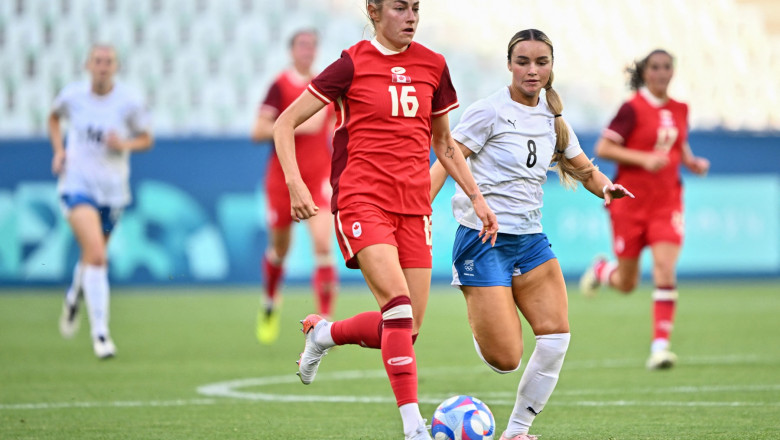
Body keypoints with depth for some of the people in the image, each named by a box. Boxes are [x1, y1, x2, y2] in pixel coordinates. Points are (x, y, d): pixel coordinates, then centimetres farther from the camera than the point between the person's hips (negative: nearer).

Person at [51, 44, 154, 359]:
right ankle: (99, 332, -17)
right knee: (97, 255, -20)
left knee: (92, 257, 17)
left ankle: (74, 297, 52)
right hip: (77, 184, -2)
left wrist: (125, 144, -15)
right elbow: (54, 117, 19)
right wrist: (58, 150, 5)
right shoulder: (72, 95, -2)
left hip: (112, 190, 2)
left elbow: (146, 138, 6)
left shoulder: (129, 102, -6)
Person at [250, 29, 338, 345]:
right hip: (283, 179, -2)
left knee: (323, 244, -15)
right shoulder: (281, 86, -7)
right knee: (279, 249, 11)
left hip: (319, 177, 2)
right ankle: (270, 302, 40)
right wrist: (298, 125, -22)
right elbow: (258, 131, -15)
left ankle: (325, 319, -14)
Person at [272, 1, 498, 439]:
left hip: (413, 205, 5)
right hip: (362, 201, -5)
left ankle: (325, 333, 29)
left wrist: (477, 197, 14)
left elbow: (444, 144, 22)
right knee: (399, 303, -23)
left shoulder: (433, 66, 10)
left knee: (408, 327, 0)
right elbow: (285, 124, -1)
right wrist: (295, 184, -14)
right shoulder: (353, 65, -3)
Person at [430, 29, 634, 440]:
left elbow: (583, 168, 19)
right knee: (505, 360, -12)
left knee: (556, 336, -10)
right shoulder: (490, 111, -9)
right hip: (483, 238, -6)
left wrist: (606, 187, -5)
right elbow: (444, 163, -13)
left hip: (530, 239, 6)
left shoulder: (552, 117, 10)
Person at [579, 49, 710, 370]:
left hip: (667, 202, 3)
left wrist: (692, 162, 4)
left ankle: (660, 345, -14)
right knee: (627, 284, 7)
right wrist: (643, 159, -23)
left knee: (665, 270, -16)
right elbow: (603, 149, -13)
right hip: (630, 200, -3)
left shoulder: (679, 110, 7)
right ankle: (603, 270, 45)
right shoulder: (633, 109, -10)